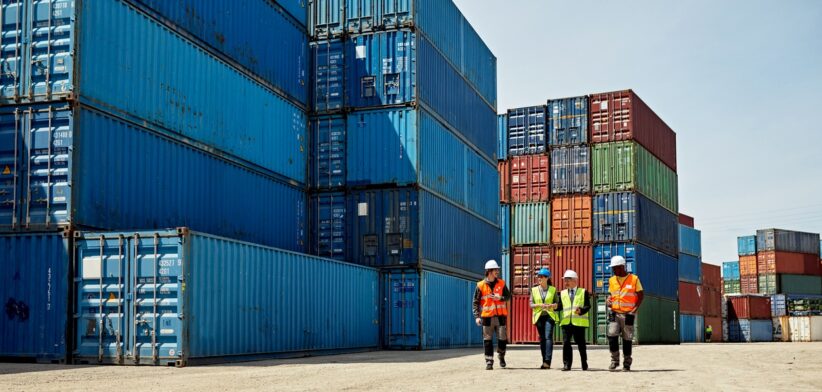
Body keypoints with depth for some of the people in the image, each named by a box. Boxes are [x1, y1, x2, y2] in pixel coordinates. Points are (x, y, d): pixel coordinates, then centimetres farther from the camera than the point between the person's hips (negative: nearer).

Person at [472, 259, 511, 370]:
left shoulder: (501, 284, 6)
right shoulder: (481, 285, -1)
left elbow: (508, 296, 10)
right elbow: (476, 302, 0)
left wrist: (500, 298, -11)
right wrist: (477, 316, -8)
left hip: (500, 316, 2)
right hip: (487, 316, -2)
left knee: (502, 338, 2)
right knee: (487, 340, 0)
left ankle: (501, 355, 28)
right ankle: (489, 362, 8)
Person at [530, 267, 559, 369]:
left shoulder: (553, 289, 5)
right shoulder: (534, 290, 8)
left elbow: (557, 303, 7)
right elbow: (531, 304, 5)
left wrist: (552, 305, -14)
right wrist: (539, 305, -13)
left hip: (549, 316, -2)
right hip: (538, 316, 2)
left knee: (548, 337, -15)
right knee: (542, 339, 5)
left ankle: (547, 361, -23)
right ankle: (545, 362, 12)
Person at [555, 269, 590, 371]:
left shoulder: (583, 292, 7)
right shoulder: (562, 293, 17)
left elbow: (588, 305, -2)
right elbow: (559, 306, 10)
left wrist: (581, 310, -21)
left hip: (579, 322, -2)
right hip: (566, 321, 2)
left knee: (581, 343, 5)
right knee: (566, 343, -7)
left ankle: (584, 364, 20)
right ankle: (566, 364, -2)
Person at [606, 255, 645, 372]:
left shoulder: (634, 279, -2)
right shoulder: (612, 280, 10)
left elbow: (641, 295, 0)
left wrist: (635, 309, -10)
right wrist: (608, 301, -1)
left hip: (628, 314, -3)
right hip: (614, 313, 3)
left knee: (627, 338, 3)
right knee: (612, 335, -12)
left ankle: (627, 363, 16)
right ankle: (614, 360, 1)